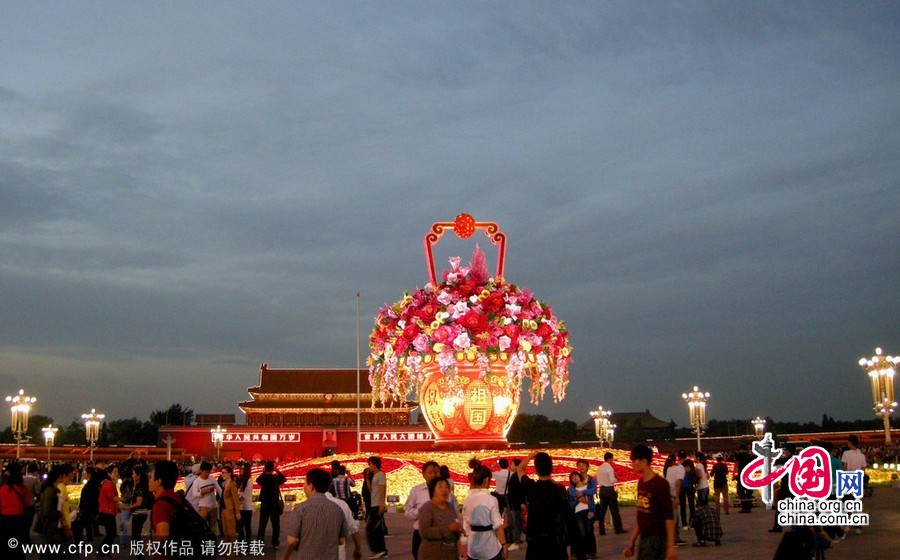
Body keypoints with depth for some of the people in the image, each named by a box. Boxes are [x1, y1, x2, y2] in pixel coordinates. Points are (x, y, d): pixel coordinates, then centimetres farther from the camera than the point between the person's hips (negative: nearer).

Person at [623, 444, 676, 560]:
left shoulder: (661, 484, -14)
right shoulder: (641, 482, 10)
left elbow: (669, 517, -15)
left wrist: (671, 546, -18)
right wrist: (631, 541, 16)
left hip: (656, 539, -8)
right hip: (643, 538, 8)